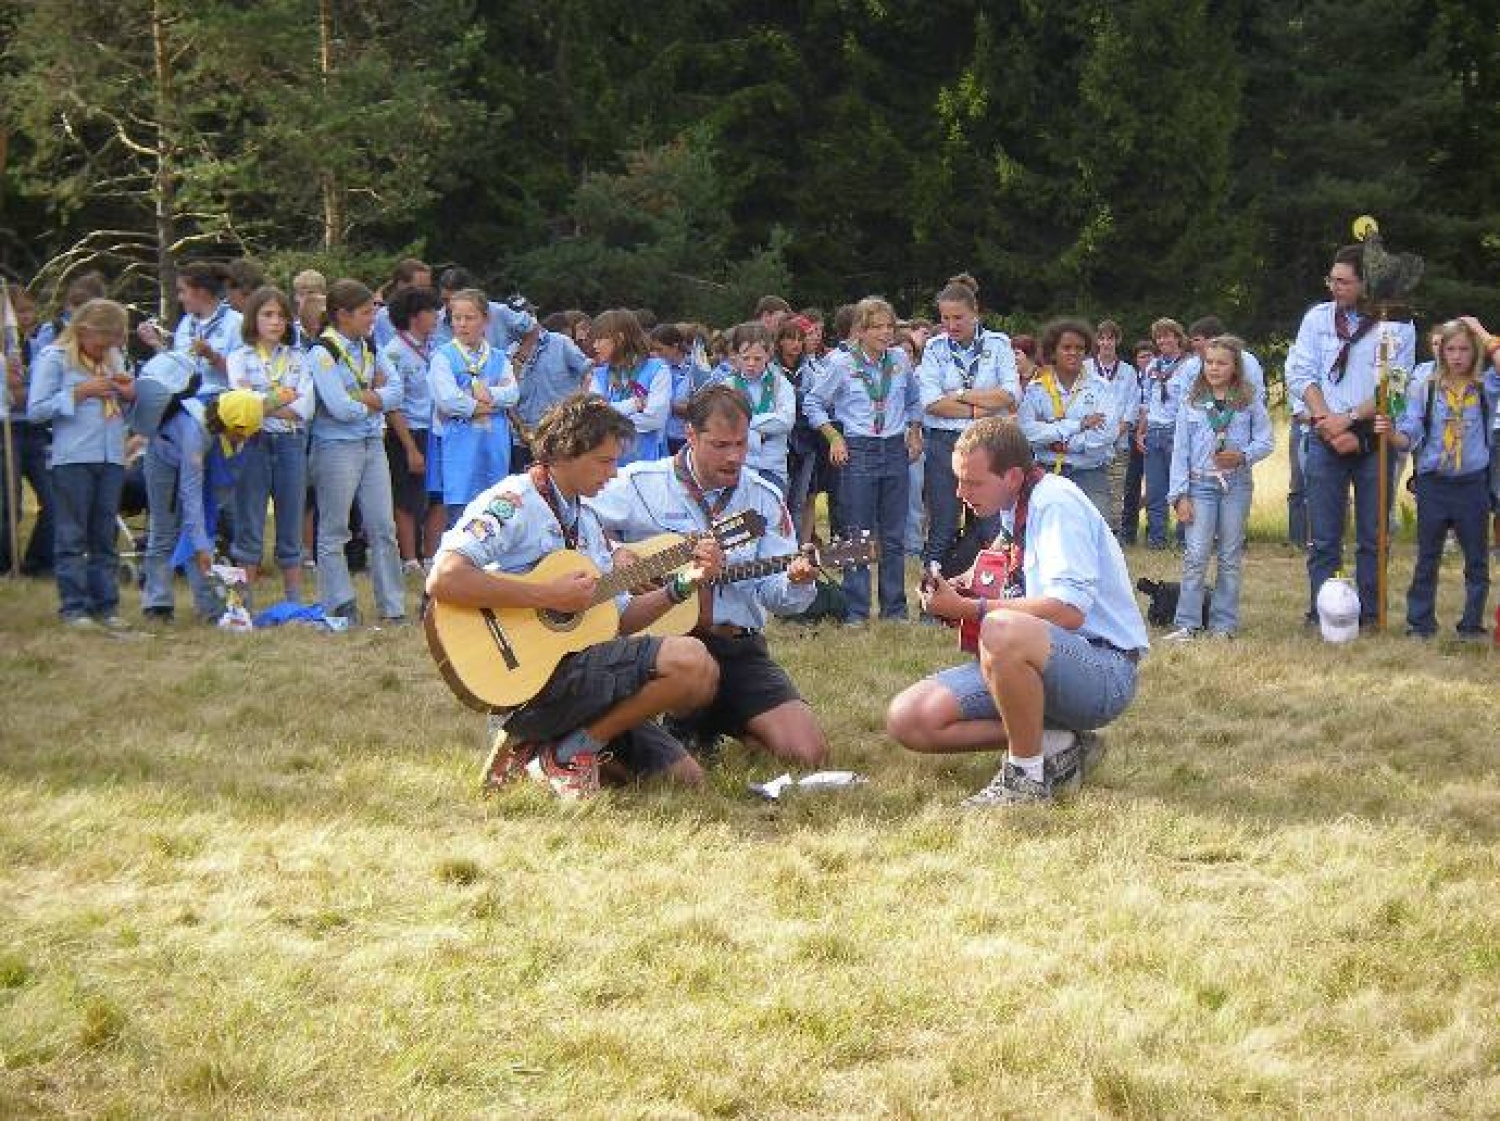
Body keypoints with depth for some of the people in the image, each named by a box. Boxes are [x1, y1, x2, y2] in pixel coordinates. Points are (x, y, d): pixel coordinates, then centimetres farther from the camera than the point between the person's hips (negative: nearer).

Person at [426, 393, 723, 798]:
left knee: (686, 776, 6)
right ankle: (568, 753, -9)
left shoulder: (586, 520, 21)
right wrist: (547, 595, -22)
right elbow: (442, 580, -24)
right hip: (530, 678, -9)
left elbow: (619, 618, 21)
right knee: (692, 664, -23)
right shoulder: (513, 502, -9)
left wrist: (685, 584, 8)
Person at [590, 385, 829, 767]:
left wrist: (795, 582, -20)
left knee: (808, 753, -11)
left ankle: (719, 725, 19)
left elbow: (774, 593, 4)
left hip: (737, 647, 3)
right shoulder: (640, 484, 0)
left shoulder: (764, 498, 9)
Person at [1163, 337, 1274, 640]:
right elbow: (1180, 449, 3)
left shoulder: (1250, 399, 2)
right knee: (1195, 556, -7)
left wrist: (1242, 457, -16)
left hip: (1237, 484, 0)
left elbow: (1265, 441, 4)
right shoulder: (1192, 400, 4)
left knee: (1230, 558, 7)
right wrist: (1179, 495, -2)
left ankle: (1224, 623, 13)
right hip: (1200, 484, 0)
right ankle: (1188, 623, -4)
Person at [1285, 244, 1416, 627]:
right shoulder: (1318, 318, 5)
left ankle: (1368, 615, 9)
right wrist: (1327, 422, -10)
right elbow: (1300, 374, 1)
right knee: (1323, 536, 2)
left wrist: (1349, 419, -13)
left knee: (1373, 536, 3)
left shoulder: (1397, 326, -2)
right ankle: (1320, 615, 6)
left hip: (1375, 440, -1)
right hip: (1325, 438, 1)